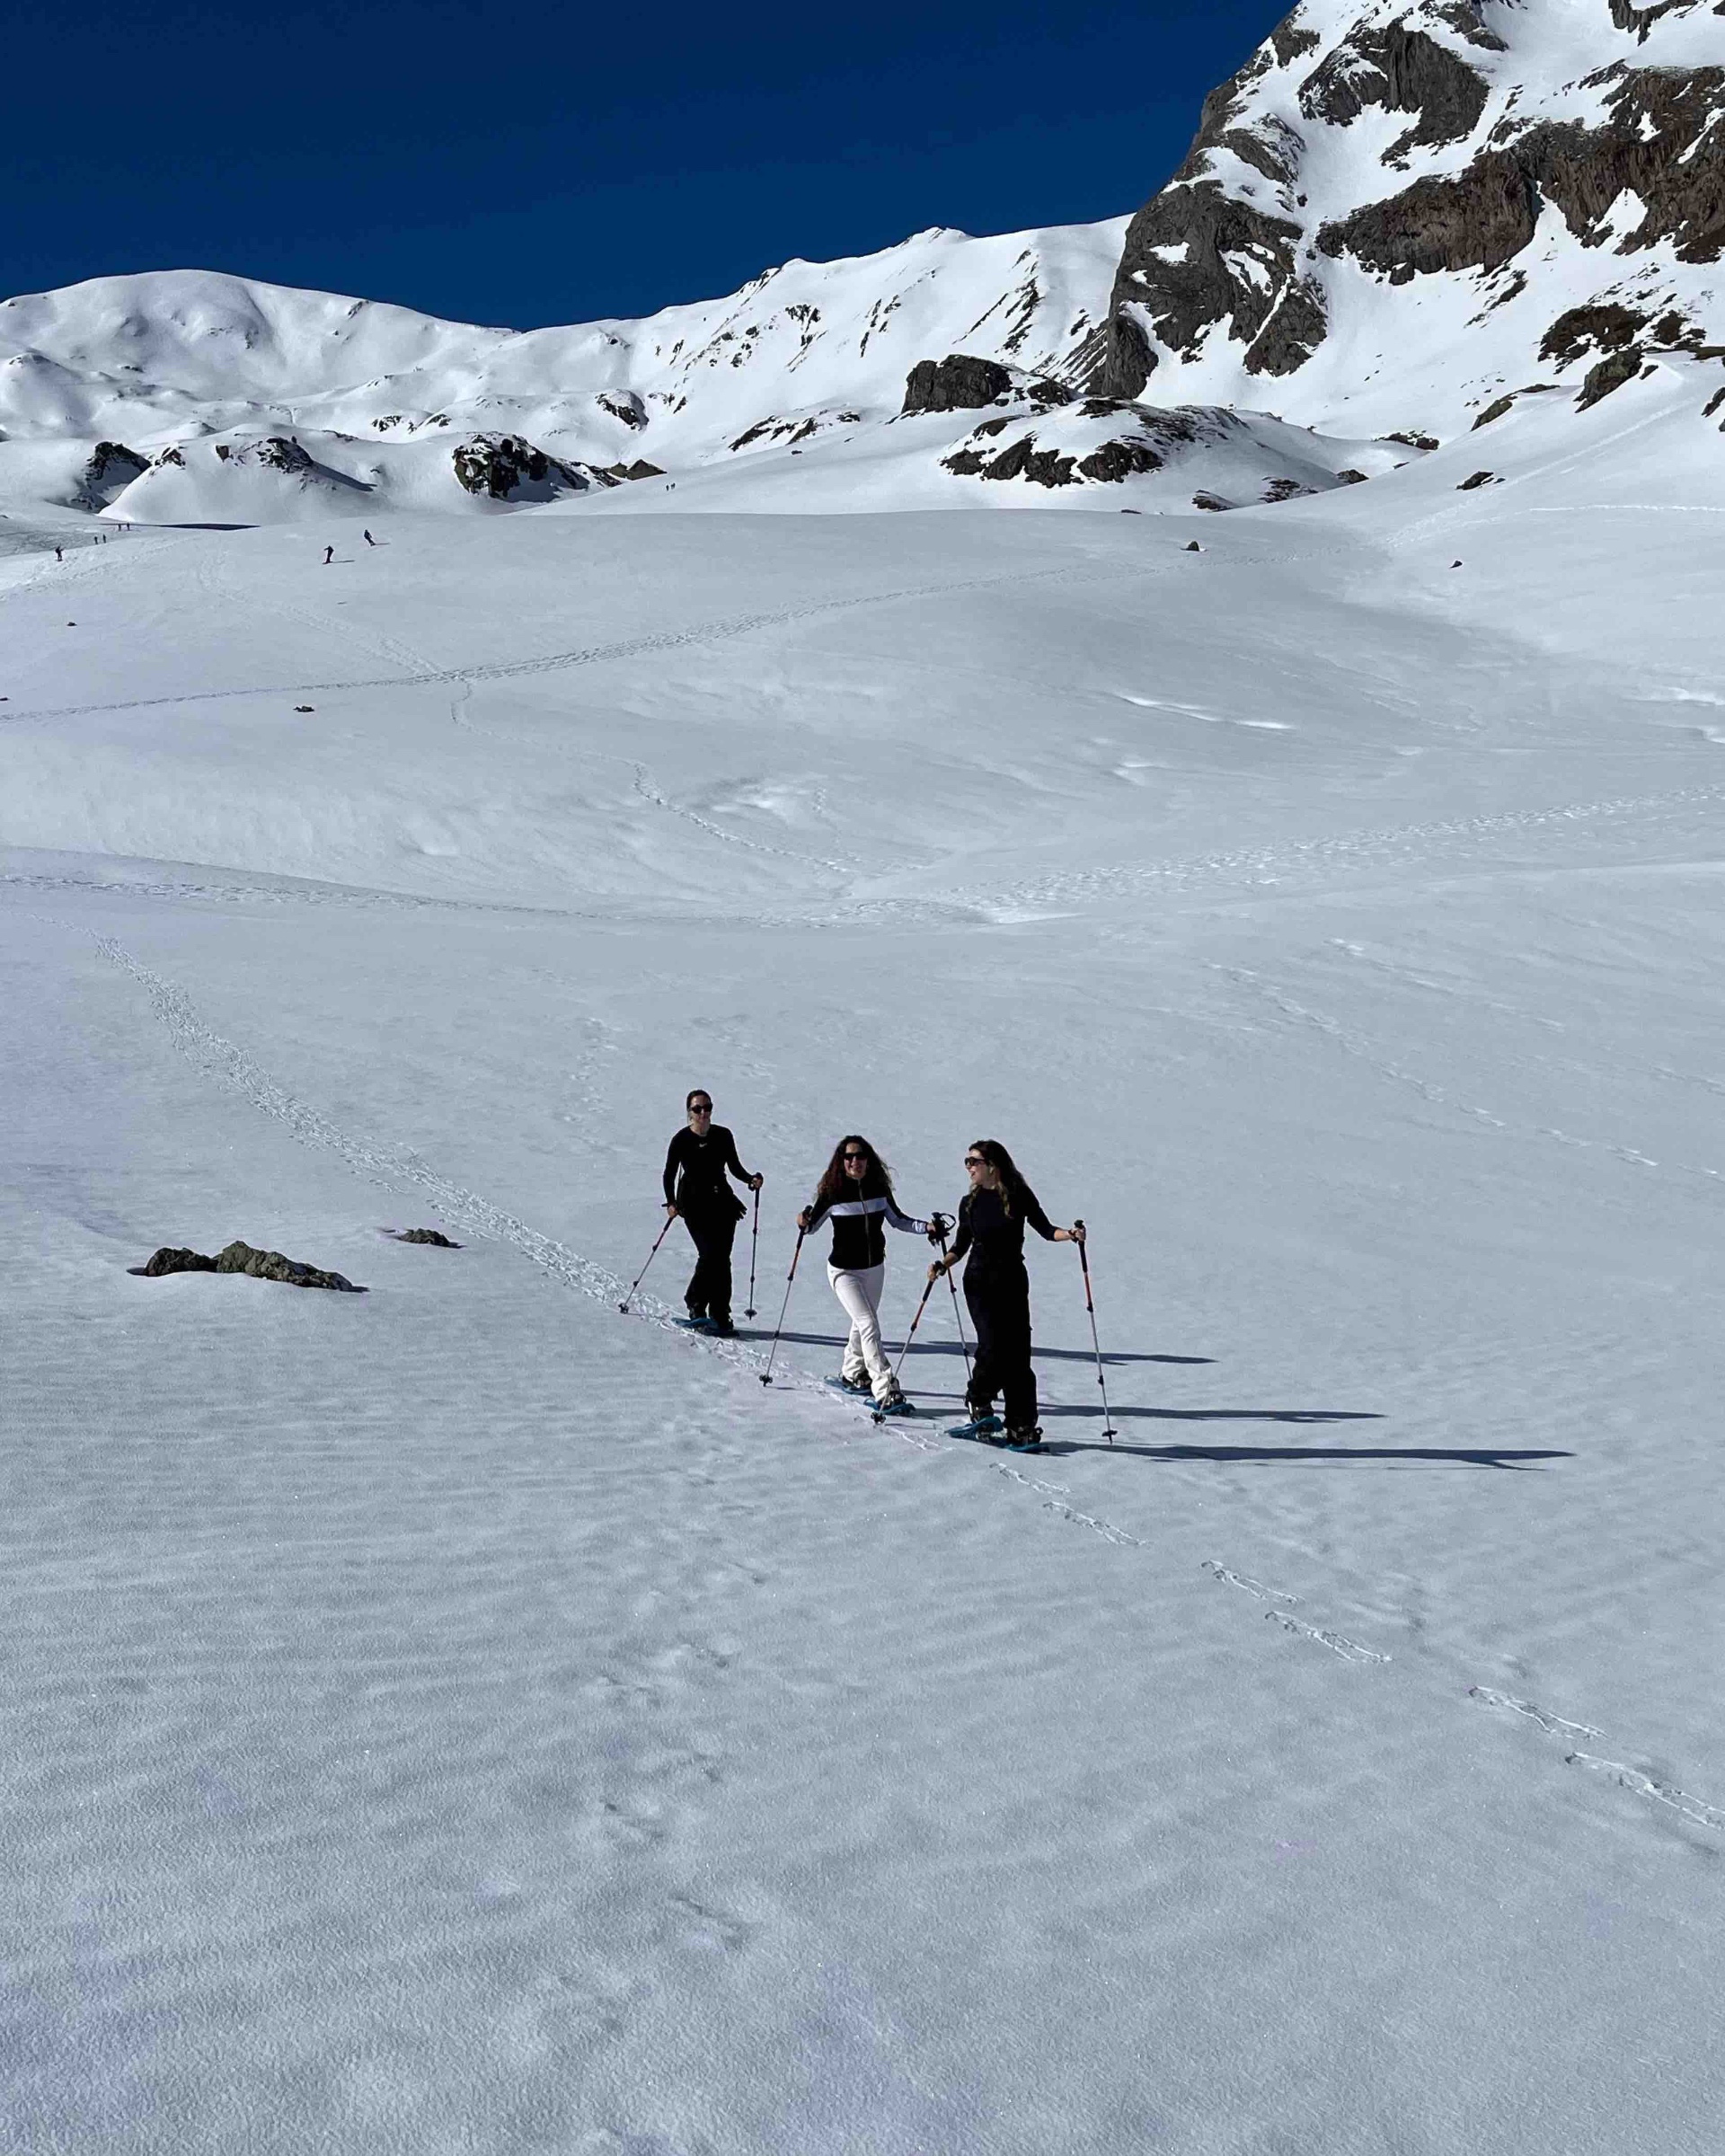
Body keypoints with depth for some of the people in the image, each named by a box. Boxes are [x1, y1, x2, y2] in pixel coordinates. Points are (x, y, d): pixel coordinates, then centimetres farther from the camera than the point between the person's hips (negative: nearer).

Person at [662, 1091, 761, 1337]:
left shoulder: (723, 1136, 3)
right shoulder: (682, 1139, -5)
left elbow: (735, 1167, 12)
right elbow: (669, 1174, -2)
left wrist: (751, 1179, -7)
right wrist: (671, 1202, -14)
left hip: (722, 1201, 3)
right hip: (694, 1203, -3)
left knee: (722, 1259, -1)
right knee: (709, 1254, -16)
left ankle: (721, 1317, 4)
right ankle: (696, 1307, 1)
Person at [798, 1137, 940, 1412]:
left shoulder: (879, 1188, -5)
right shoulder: (832, 1192, -14)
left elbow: (897, 1219, 7)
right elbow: (812, 1226, -3)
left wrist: (926, 1227, -6)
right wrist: (804, 1223, -25)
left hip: (874, 1268, 5)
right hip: (844, 1270, -5)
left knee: (863, 1322, 21)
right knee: (869, 1324, -16)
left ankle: (852, 1373, 44)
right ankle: (885, 1391, -18)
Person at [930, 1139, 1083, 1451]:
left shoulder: (1019, 1196, -1)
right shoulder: (970, 1202, 5)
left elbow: (1045, 1229, 0)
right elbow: (961, 1246, 11)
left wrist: (1071, 1234, -17)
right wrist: (942, 1264, -5)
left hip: (1013, 1281, 0)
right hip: (979, 1282, 0)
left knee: (1018, 1353, -3)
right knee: (993, 1344, -16)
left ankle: (1021, 1427, 2)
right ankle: (979, 1404, 7)